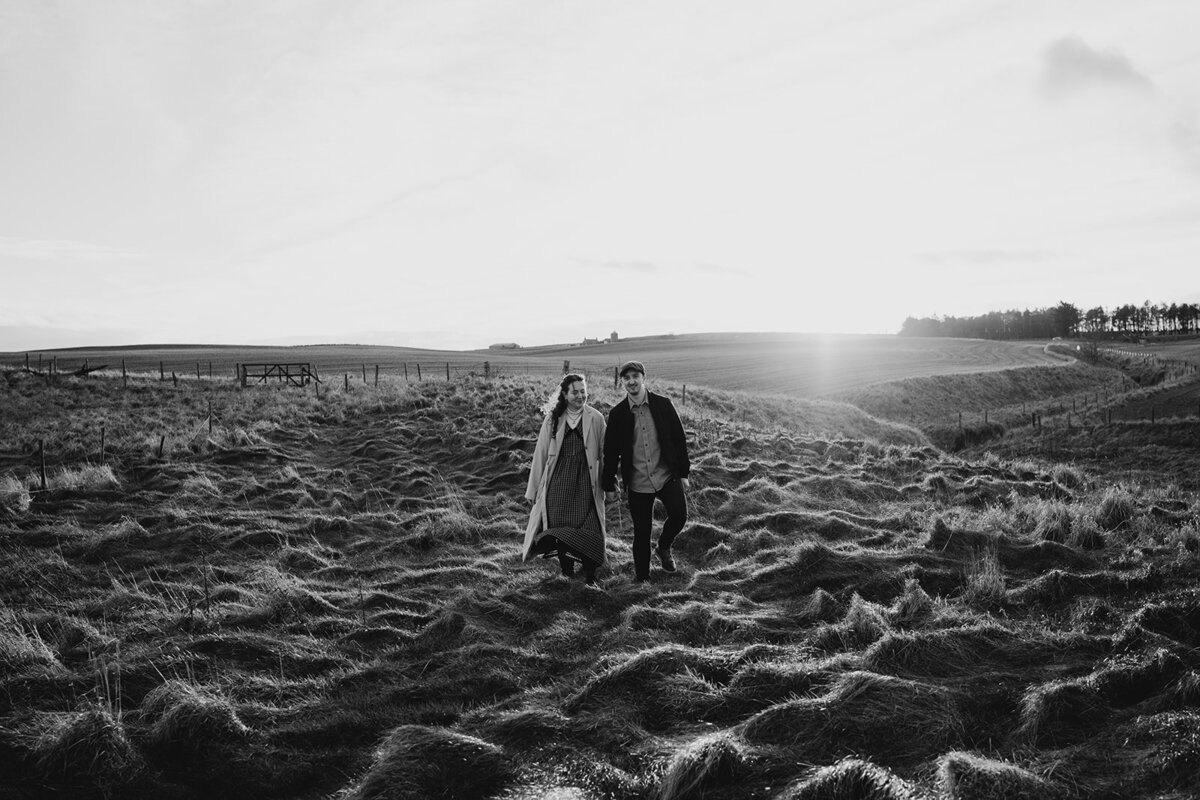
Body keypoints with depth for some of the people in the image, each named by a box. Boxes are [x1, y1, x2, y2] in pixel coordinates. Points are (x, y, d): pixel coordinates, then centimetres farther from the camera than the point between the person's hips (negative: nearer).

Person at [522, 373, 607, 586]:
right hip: (558, 484, 1)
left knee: (590, 531, -7)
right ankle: (566, 574, 21)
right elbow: (540, 454, 6)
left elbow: (604, 454, 3)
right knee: (561, 531, 4)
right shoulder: (552, 419, 4)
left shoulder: (596, 418, 1)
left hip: (586, 484, -1)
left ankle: (590, 579, 5)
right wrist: (534, 489, 6)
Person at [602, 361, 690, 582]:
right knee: (641, 532, 5)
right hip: (637, 483, 0)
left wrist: (684, 472, 2)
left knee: (679, 514, -20)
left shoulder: (663, 405, 0)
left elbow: (679, 439, 4)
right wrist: (609, 485, 5)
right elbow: (610, 451, 5)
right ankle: (641, 577, 25)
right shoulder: (617, 413, 0)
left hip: (667, 475, 0)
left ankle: (664, 547, 11)